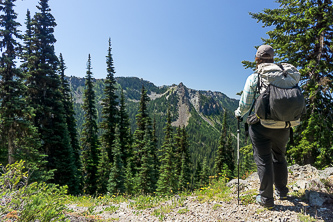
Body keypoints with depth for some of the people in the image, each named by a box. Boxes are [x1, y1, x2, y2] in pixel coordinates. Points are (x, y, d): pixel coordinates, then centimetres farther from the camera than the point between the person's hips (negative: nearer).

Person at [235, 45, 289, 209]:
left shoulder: (254, 78, -6)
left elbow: (245, 104, -6)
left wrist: (238, 113, 14)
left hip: (261, 125, -4)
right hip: (283, 126, 4)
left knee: (264, 160, 5)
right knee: (279, 157, 21)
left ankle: (266, 198, 13)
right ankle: (281, 191, 35)